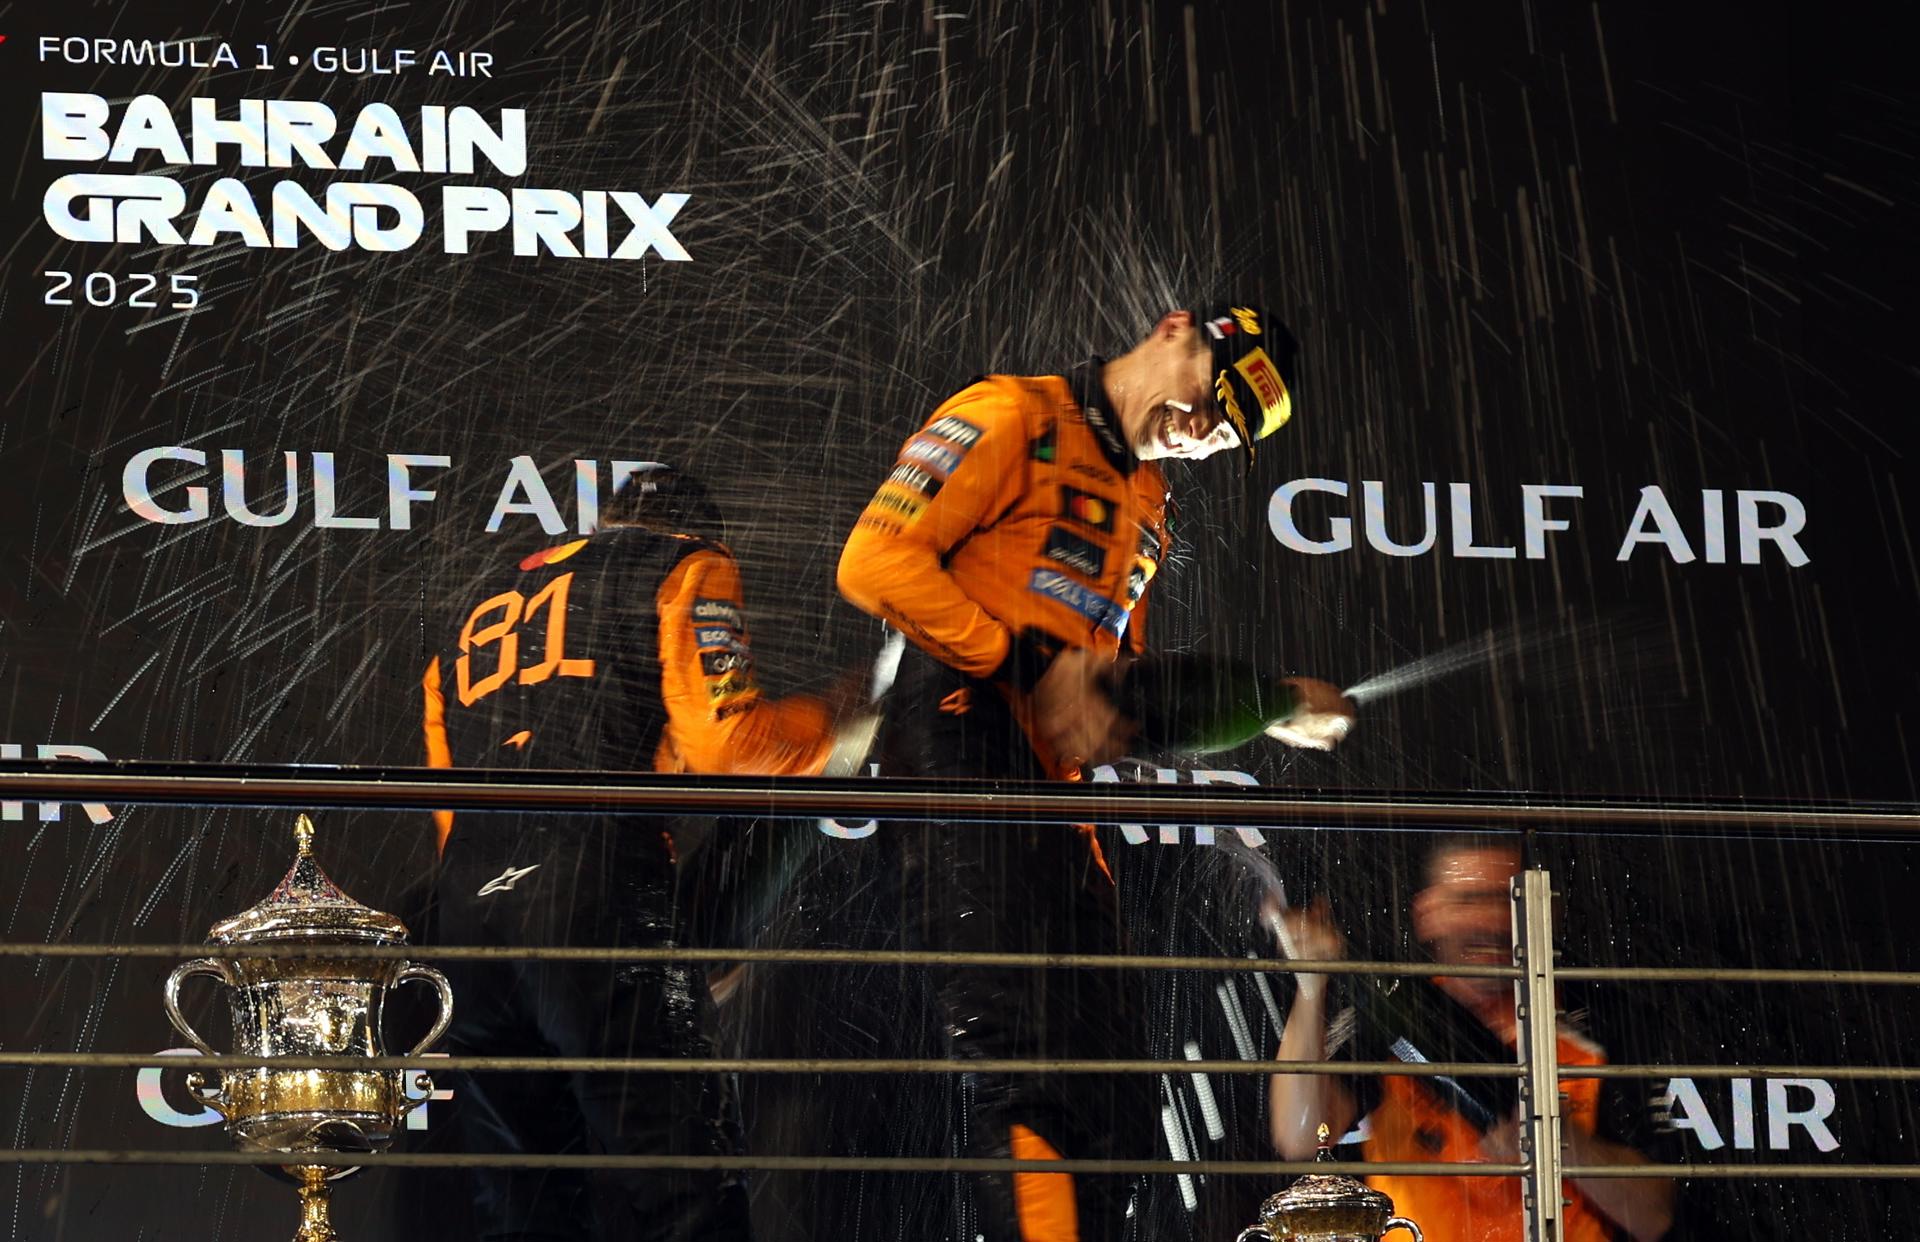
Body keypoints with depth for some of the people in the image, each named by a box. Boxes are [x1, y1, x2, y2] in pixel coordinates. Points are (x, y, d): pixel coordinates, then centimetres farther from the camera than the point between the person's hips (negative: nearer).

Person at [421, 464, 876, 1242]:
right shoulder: (688, 570, 11)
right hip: (601, 901, -6)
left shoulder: (483, 605, 29)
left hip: (465, 912, 6)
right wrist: (833, 727, 13)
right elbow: (725, 740, -3)